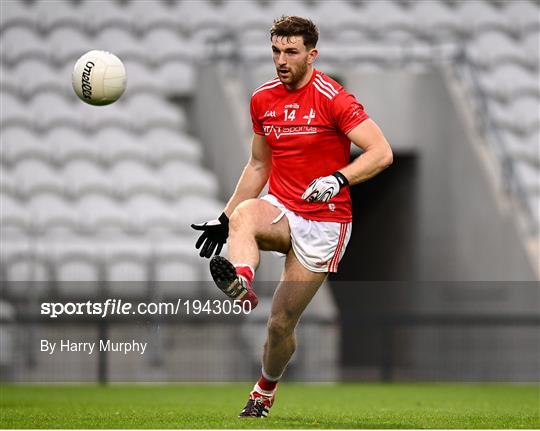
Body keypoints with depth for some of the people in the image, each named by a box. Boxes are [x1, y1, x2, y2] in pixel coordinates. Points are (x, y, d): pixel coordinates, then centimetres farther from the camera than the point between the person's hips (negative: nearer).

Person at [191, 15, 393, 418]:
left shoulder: (332, 98, -11)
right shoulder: (262, 99, 8)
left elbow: (382, 152, -18)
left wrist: (338, 179, -33)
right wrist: (224, 219, 15)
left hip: (324, 223, -4)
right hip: (280, 209, 5)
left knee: (281, 323, -2)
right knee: (244, 215, -34)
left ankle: (266, 389, 25)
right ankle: (242, 282, -63)